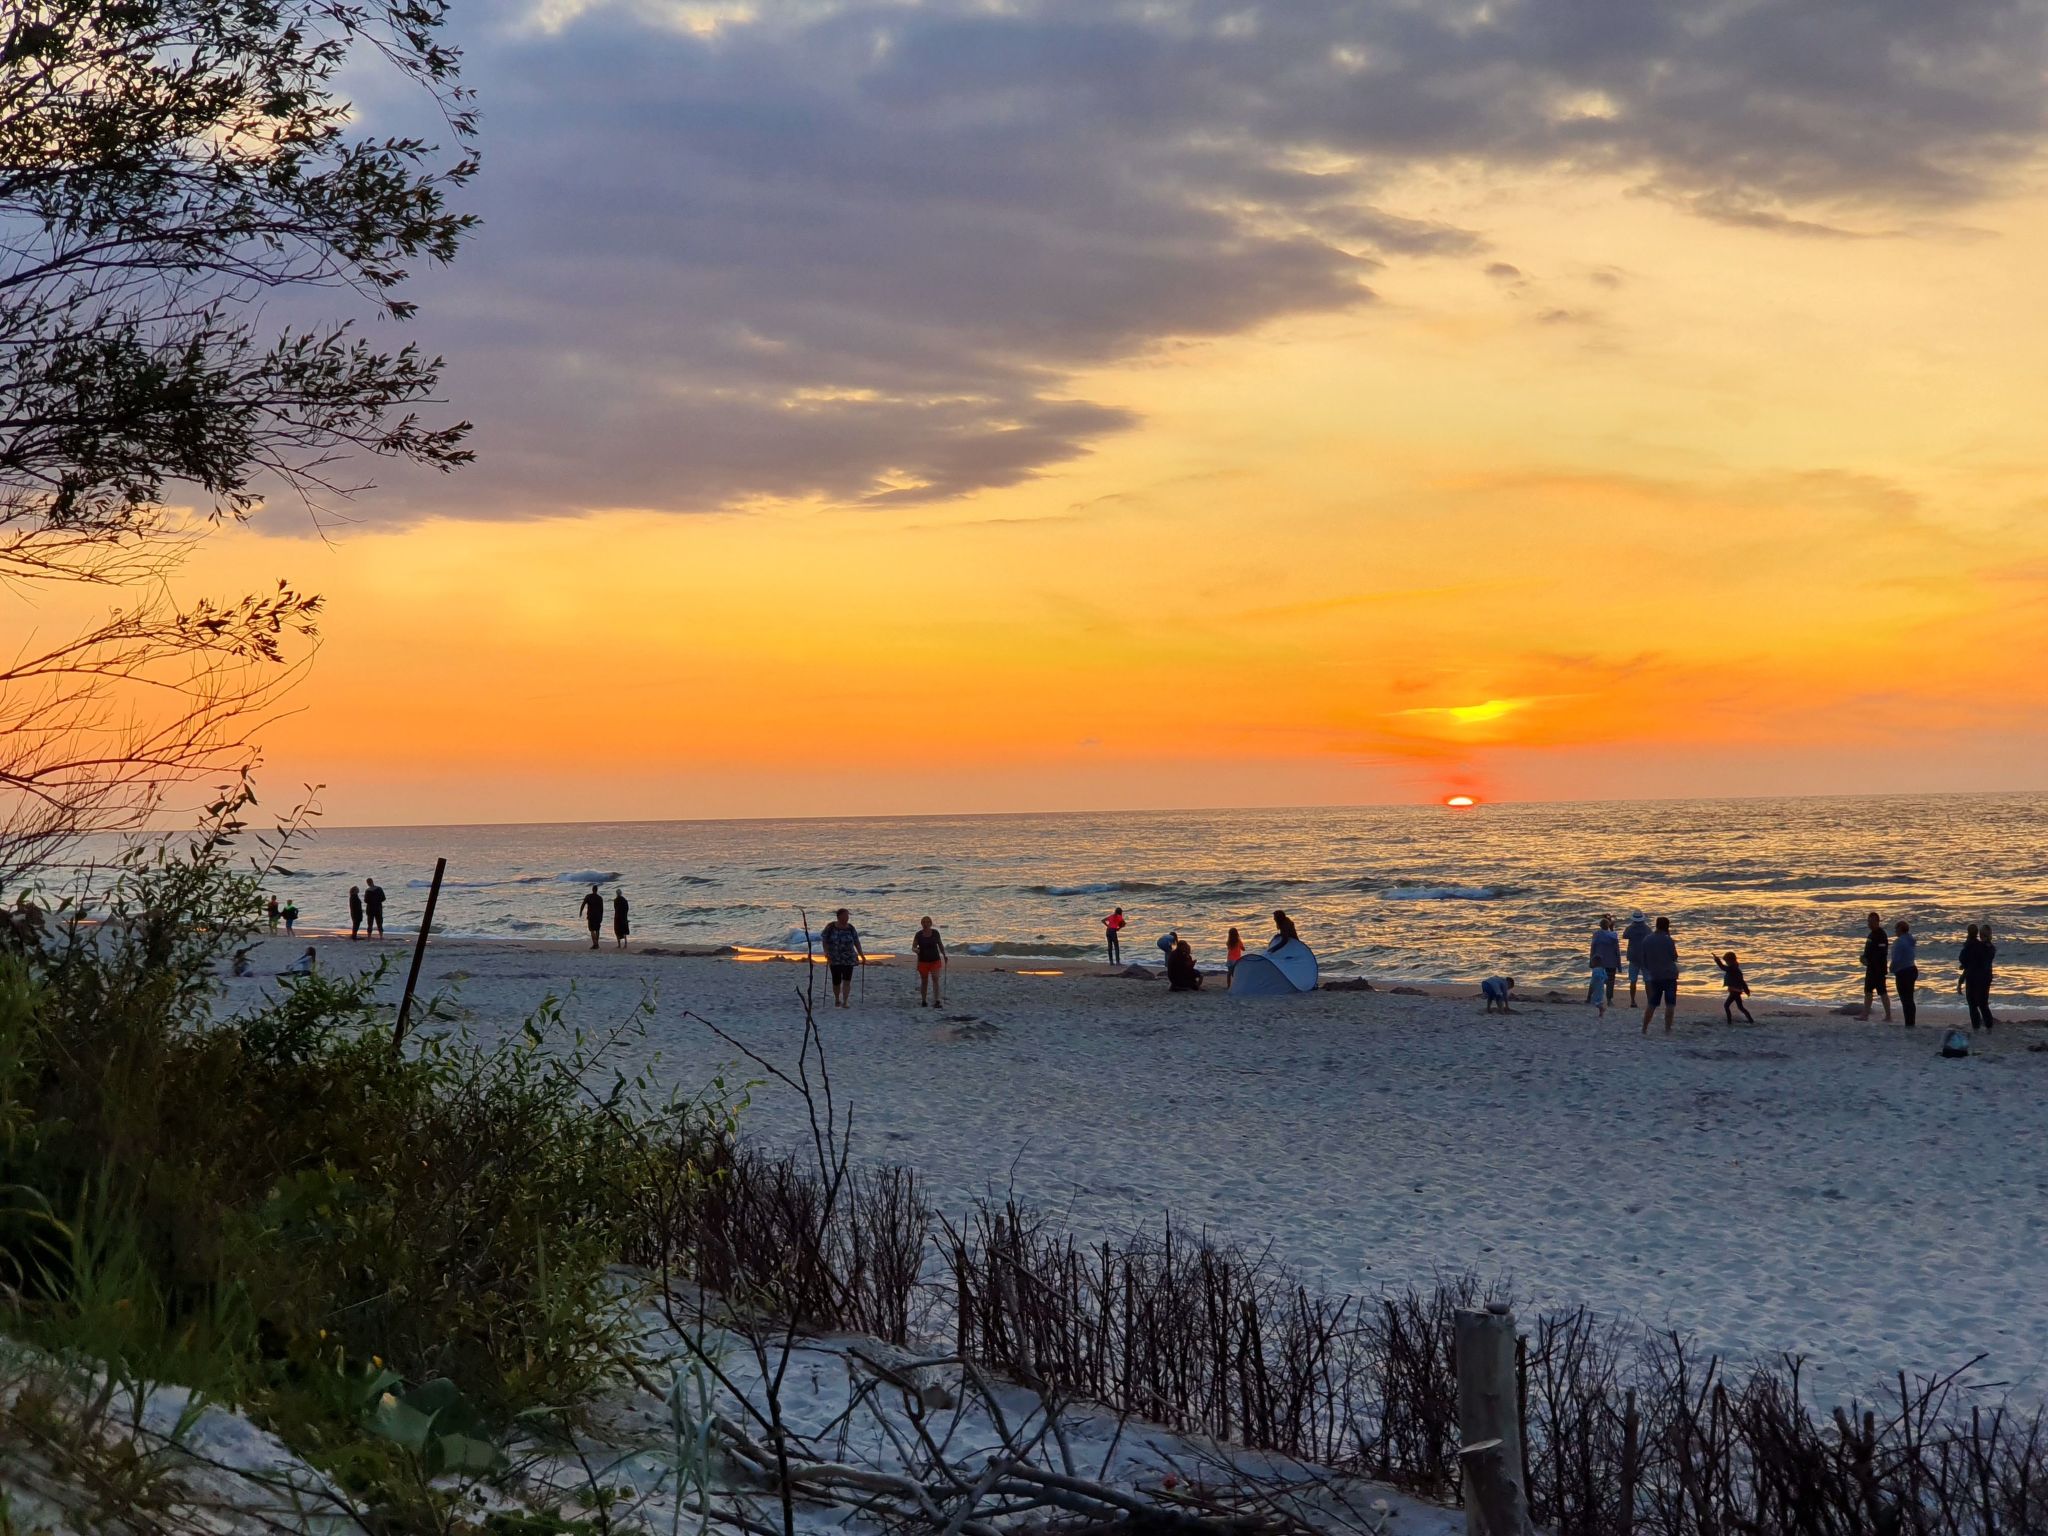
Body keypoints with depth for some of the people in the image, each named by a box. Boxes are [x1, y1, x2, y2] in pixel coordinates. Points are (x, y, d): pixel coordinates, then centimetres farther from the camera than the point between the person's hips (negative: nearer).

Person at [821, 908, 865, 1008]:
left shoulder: (851, 928, 2)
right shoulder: (830, 927, -5)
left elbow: (856, 942, 7)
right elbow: (824, 941, -5)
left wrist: (862, 955, 5)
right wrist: (826, 953, -17)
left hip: (848, 958, 1)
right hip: (835, 959, -1)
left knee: (847, 980, -9)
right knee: (836, 981, 4)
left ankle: (845, 1002, -9)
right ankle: (837, 1000, 26)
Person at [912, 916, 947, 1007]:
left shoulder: (935, 933, -1)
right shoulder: (918, 935, -5)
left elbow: (940, 944, 12)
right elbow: (913, 947, -4)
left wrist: (944, 955, 14)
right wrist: (916, 950, -26)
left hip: (935, 960, 0)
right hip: (923, 961, 0)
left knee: (935, 979, -12)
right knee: (924, 982, 9)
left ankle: (937, 1002, -18)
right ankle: (923, 1001, 22)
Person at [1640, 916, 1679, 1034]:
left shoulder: (1646, 940, 5)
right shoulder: (1668, 940, -9)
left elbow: (1644, 960, 10)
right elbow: (1675, 958, 0)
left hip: (1655, 976, 5)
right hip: (1669, 975, -5)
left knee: (1652, 1004, 13)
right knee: (1670, 1004, -2)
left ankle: (1644, 1028, 13)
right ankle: (1667, 1029, -7)